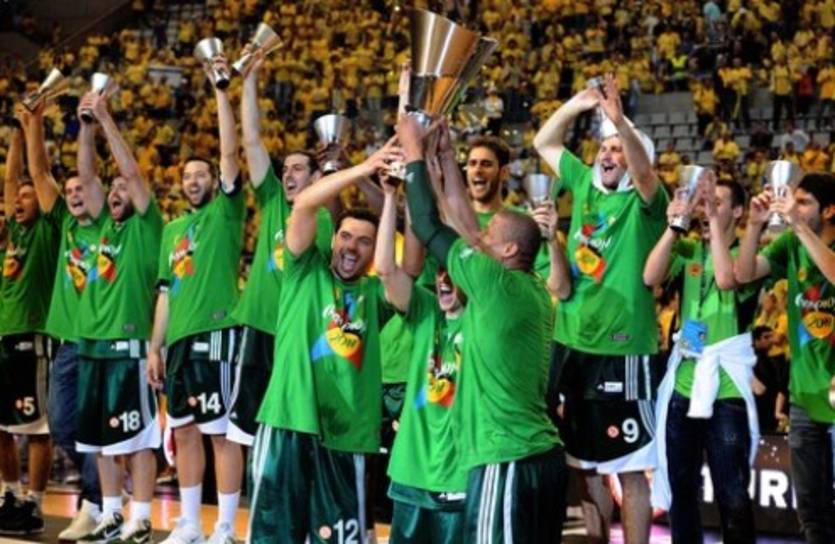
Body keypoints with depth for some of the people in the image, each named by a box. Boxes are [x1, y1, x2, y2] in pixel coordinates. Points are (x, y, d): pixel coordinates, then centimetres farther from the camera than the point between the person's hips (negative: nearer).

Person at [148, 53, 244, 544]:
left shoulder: (225, 211, 1)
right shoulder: (172, 229, 18)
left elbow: (231, 152, -12)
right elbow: (166, 292, 19)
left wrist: (221, 91, -15)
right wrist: (155, 346, 13)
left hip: (215, 333, -7)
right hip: (179, 338, 7)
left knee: (221, 432, -5)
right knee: (184, 431, 11)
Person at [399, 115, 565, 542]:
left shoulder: (497, 283, -9)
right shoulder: (532, 289, 12)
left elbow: (428, 225, -2)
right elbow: (467, 231, 22)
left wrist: (414, 153, 10)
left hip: (506, 461, -9)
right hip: (542, 457, 9)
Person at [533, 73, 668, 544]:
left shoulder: (644, 201, -6)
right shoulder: (586, 184, 10)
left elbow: (643, 168, -27)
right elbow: (544, 143, 16)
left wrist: (620, 121, -42)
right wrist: (576, 106, 0)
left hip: (622, 349, -6)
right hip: (572, 343, 6)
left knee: (631, 465, -1)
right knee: (587, 461, 15)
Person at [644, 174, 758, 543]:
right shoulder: (687, 250, 8)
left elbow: (726, 279, -24)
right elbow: (650, 277, -8)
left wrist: (715, 219, -21)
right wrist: (673, 226, -15)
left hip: (726, 389, -4)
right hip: (682, 384, 4)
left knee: (733, 496, -2)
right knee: (681, 488, 13)